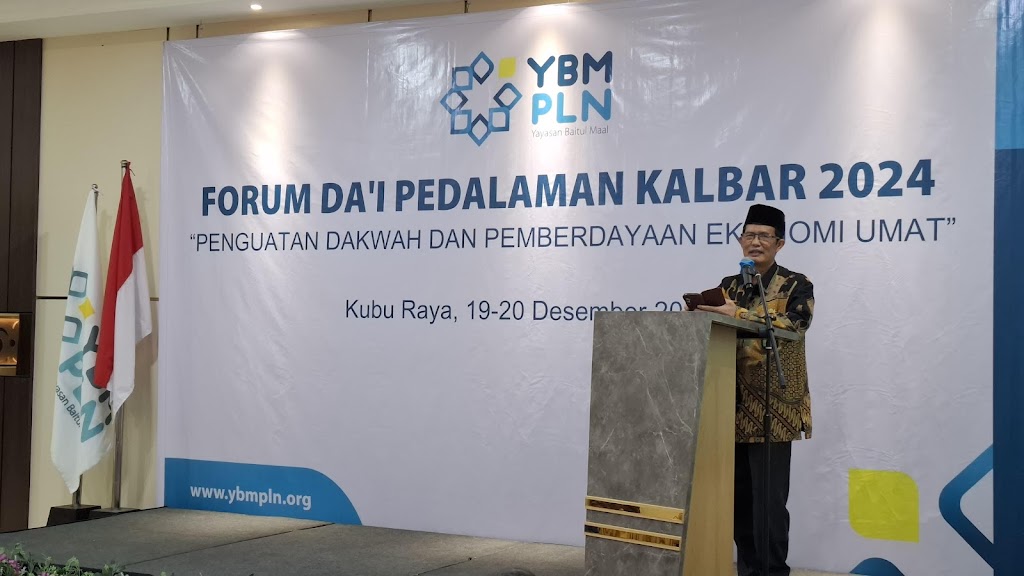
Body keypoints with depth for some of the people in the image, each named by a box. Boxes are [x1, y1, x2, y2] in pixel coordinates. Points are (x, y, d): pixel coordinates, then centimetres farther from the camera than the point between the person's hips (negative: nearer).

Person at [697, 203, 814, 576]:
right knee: (739, 497, 9)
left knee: (769, 500, -6)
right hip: (732, 407, 5)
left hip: (771, 410, -5)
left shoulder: (796, 286, 0)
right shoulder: (728, 286, 16)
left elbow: (793, 324, -19)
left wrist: (739, 315, -24)